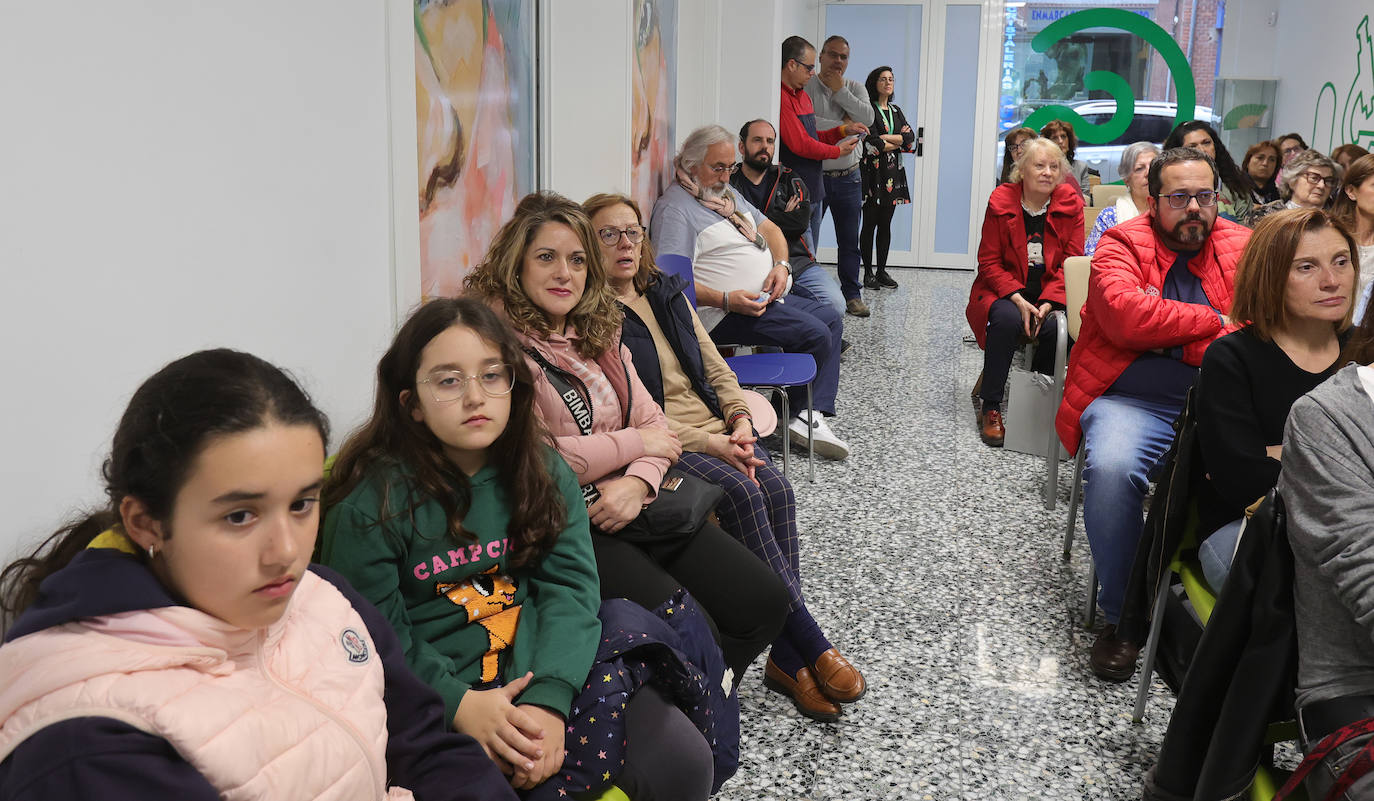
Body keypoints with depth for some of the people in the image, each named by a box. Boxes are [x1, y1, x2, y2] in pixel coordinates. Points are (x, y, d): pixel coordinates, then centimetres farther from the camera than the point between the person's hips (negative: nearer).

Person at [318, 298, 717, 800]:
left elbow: (570, 586, -6)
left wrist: (549, 698, -22)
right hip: (439, 696, -3)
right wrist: (460, 705, -23)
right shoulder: (372, 501, -9)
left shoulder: (545, 472, 3)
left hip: (548, 671, 4)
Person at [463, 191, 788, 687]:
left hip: (633, 507, 8)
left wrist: (639, 481, -11)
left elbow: (653, 423, 12)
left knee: (764, 602, -2)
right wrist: (636, 443, -7)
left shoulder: (599, 334, 17)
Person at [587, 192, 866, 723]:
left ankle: (787, 656, -23)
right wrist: (706, 443, -20)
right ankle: (810, 644, -25)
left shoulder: (668, 295, 18)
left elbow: (716, 369, 18)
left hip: (718, 429, 6)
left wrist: (740, 420, -2)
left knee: (775, 489, -23)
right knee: (741, 492, -31)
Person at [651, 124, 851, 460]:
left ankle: (812, 414, -3)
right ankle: (798, 416, -2)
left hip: (766, 297, 11)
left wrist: (781, 265, 0)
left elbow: (769, 228, 22)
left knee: (831, 318, 7)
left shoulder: (726, 193, 18)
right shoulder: (675, 208, -13)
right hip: (725, 313, -11)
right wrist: (727, 300, -29)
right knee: (815, 334, -20)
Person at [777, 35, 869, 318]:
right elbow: (800, 144, -19)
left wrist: (843, 131, 11)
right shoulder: (782, 97, -17)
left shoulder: (802, 95, 17)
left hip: (814, 187, 10)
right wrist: (838, 150, -5)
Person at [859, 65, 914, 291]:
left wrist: (885, 138, -10)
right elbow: (872, 144, -15)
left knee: (886, 224, 7)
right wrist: (897, 142, -4)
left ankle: (882, 271, 12)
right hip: (872, 171, -6)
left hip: (892, 173, 6)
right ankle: (868, 272, 1)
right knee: (870, 223, -3)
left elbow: (910, 137, 3)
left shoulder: (896, 111, 17)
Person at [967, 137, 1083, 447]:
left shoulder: (1070, 205, 0)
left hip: (1050, 293, 1)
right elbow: (989, 262, -4)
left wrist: (1048, 303, -18)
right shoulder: (1001, 202, -4)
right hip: (1003, 291, -1)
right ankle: (989, 407, -20)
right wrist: (1018, 299, -19)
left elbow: (1072, 261, -3)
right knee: (1007, 319, -34)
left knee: (1057, 327, -30)